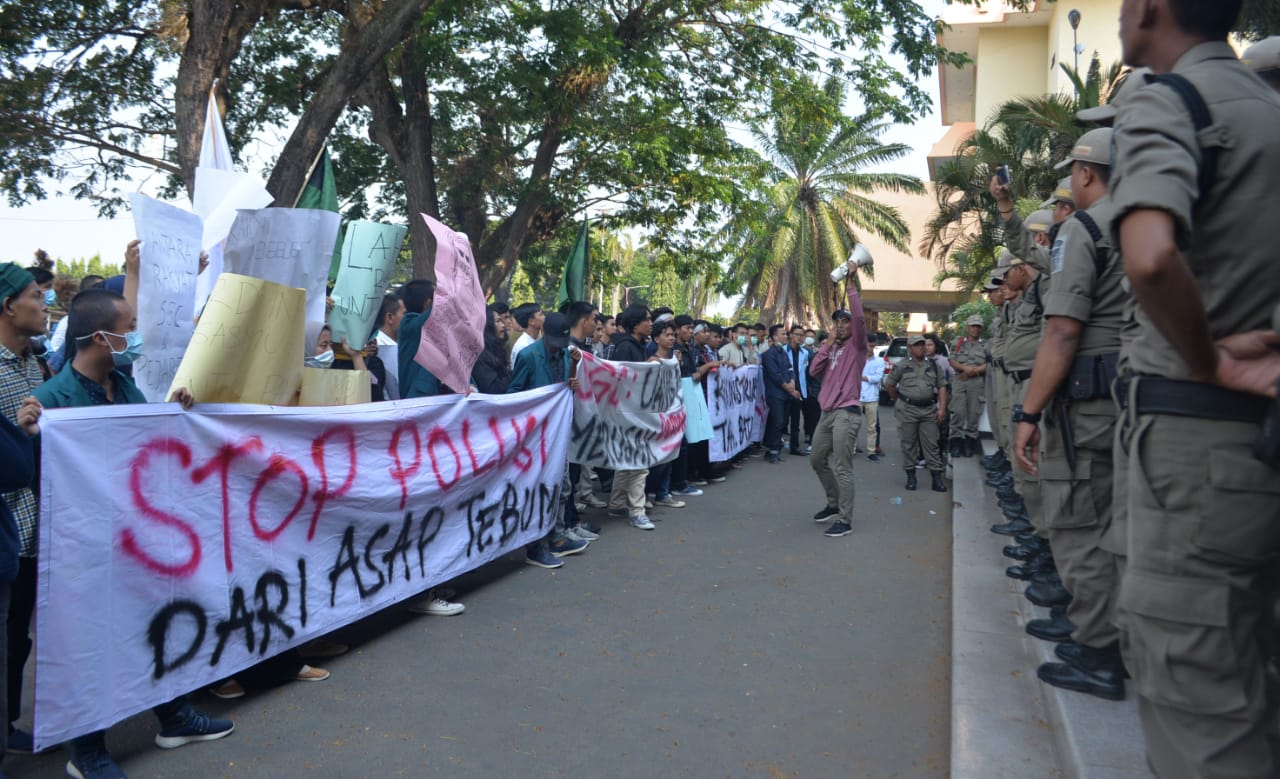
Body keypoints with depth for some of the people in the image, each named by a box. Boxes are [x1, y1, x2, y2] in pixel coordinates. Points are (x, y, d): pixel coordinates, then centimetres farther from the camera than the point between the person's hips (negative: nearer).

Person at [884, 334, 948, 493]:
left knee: (931, 444, 1)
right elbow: (889, 384, 10)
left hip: (929, 410, 2)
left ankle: (937, 478, 3)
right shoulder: (901, 366, 3)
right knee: (909, 444, 3)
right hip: (908, 410, -2)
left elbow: (942, 387, 7)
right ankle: (910, 476, 12)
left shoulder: (933, 366, 10)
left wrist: (942, 408, -2)